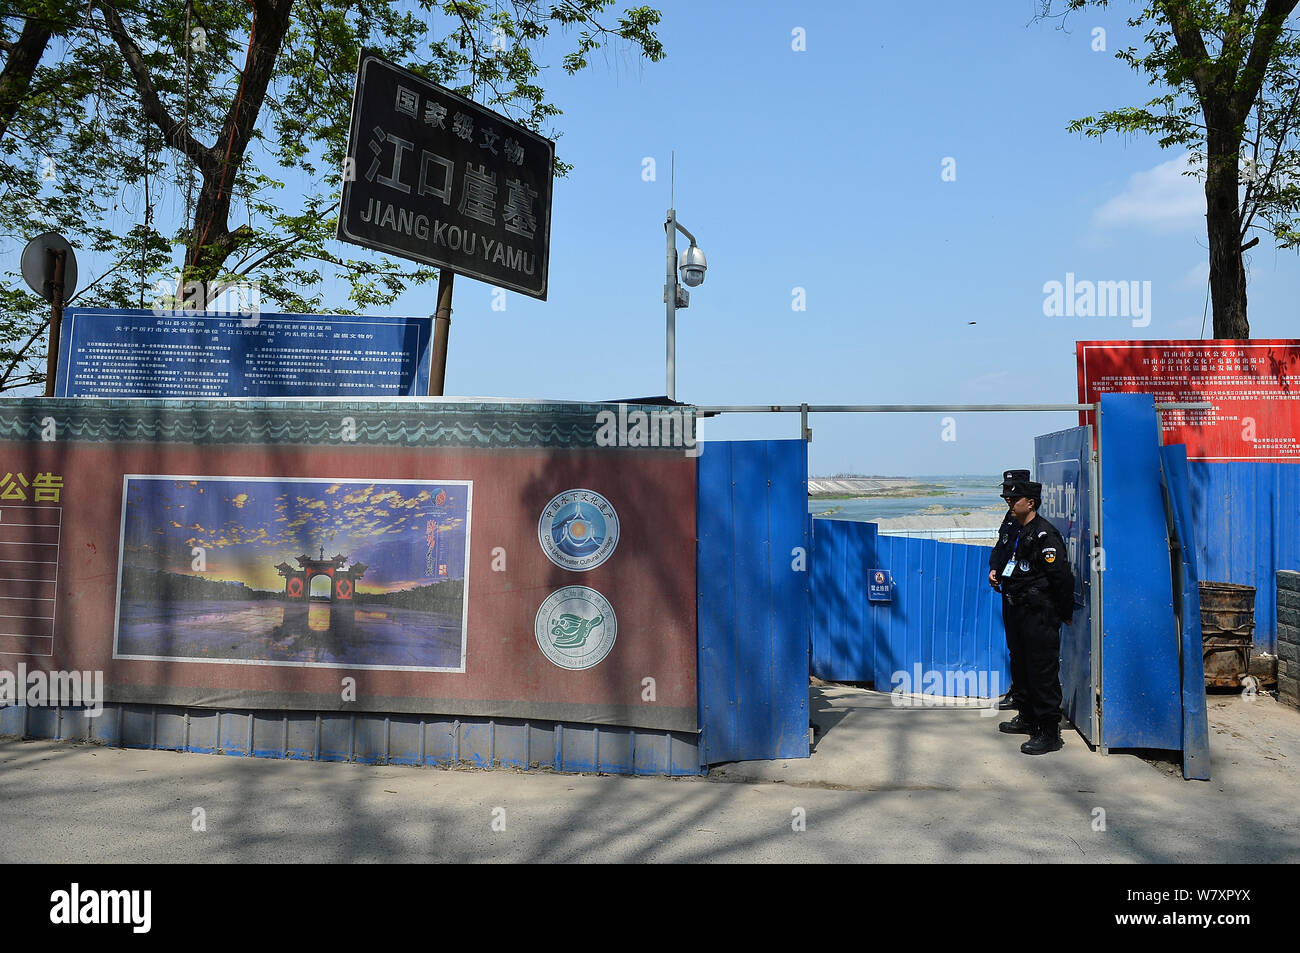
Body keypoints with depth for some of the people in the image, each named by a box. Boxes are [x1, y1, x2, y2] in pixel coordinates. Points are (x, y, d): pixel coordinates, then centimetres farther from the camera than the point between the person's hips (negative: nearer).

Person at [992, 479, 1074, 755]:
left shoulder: (1044, 535, -16)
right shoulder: (1017, 532, 13)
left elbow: (1062, 576, -17)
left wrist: (1065, 614, -12)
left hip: (1040, 616, -10)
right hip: (1017, 613, 10)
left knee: (1042, 673, -6)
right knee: (1021, 668, 19)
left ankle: (1049, 733, -1)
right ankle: (1028, 719, 33)